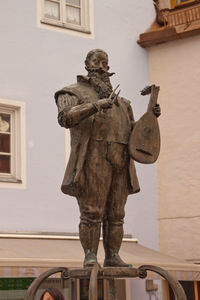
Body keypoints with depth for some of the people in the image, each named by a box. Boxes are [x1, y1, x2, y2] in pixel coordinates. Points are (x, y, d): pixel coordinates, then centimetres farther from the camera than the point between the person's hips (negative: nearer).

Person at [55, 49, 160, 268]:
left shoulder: (120, 102, 29)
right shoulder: (73, 93, 11)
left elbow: (134, 131, 25)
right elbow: (65, 118, -10)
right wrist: (96, 106, -21)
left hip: (120, 162, 5)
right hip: (93, 160, -5)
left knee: (115, 214, 2)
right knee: (92, 211, -10)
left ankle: (113, 257, 6)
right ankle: (90, 257, -7)